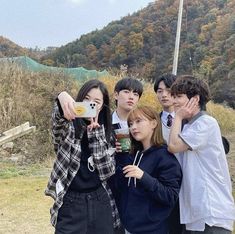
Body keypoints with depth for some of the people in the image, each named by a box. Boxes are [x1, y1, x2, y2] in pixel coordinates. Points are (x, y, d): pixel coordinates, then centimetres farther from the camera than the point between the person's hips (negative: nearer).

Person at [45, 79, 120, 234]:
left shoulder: (104, 130, 5)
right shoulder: (68, 125, -5)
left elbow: (108, 170, -6)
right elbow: (59, 117, -30)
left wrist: (94, 131, -13)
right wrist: (62, 98, -52)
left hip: (100, 202, 3)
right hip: (71, 204, -3)